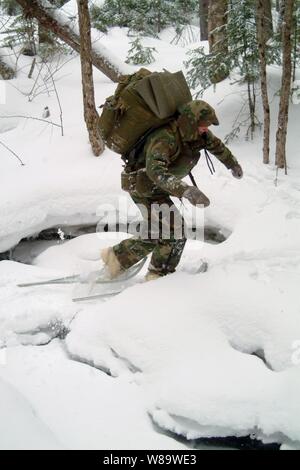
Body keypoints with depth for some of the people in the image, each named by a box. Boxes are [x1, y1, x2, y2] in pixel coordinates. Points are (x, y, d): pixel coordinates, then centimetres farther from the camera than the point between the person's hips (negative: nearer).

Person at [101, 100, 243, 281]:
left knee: (157, 234, 14)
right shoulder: (165, 137, -35)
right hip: (144, 186, -9)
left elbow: (216, 145, 13)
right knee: (175, 230, -12)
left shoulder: (196, 132, -9)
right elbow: (155, 169, -52)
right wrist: (184, 190, -64)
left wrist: (233, 164, 29)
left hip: (159, 187, 9)